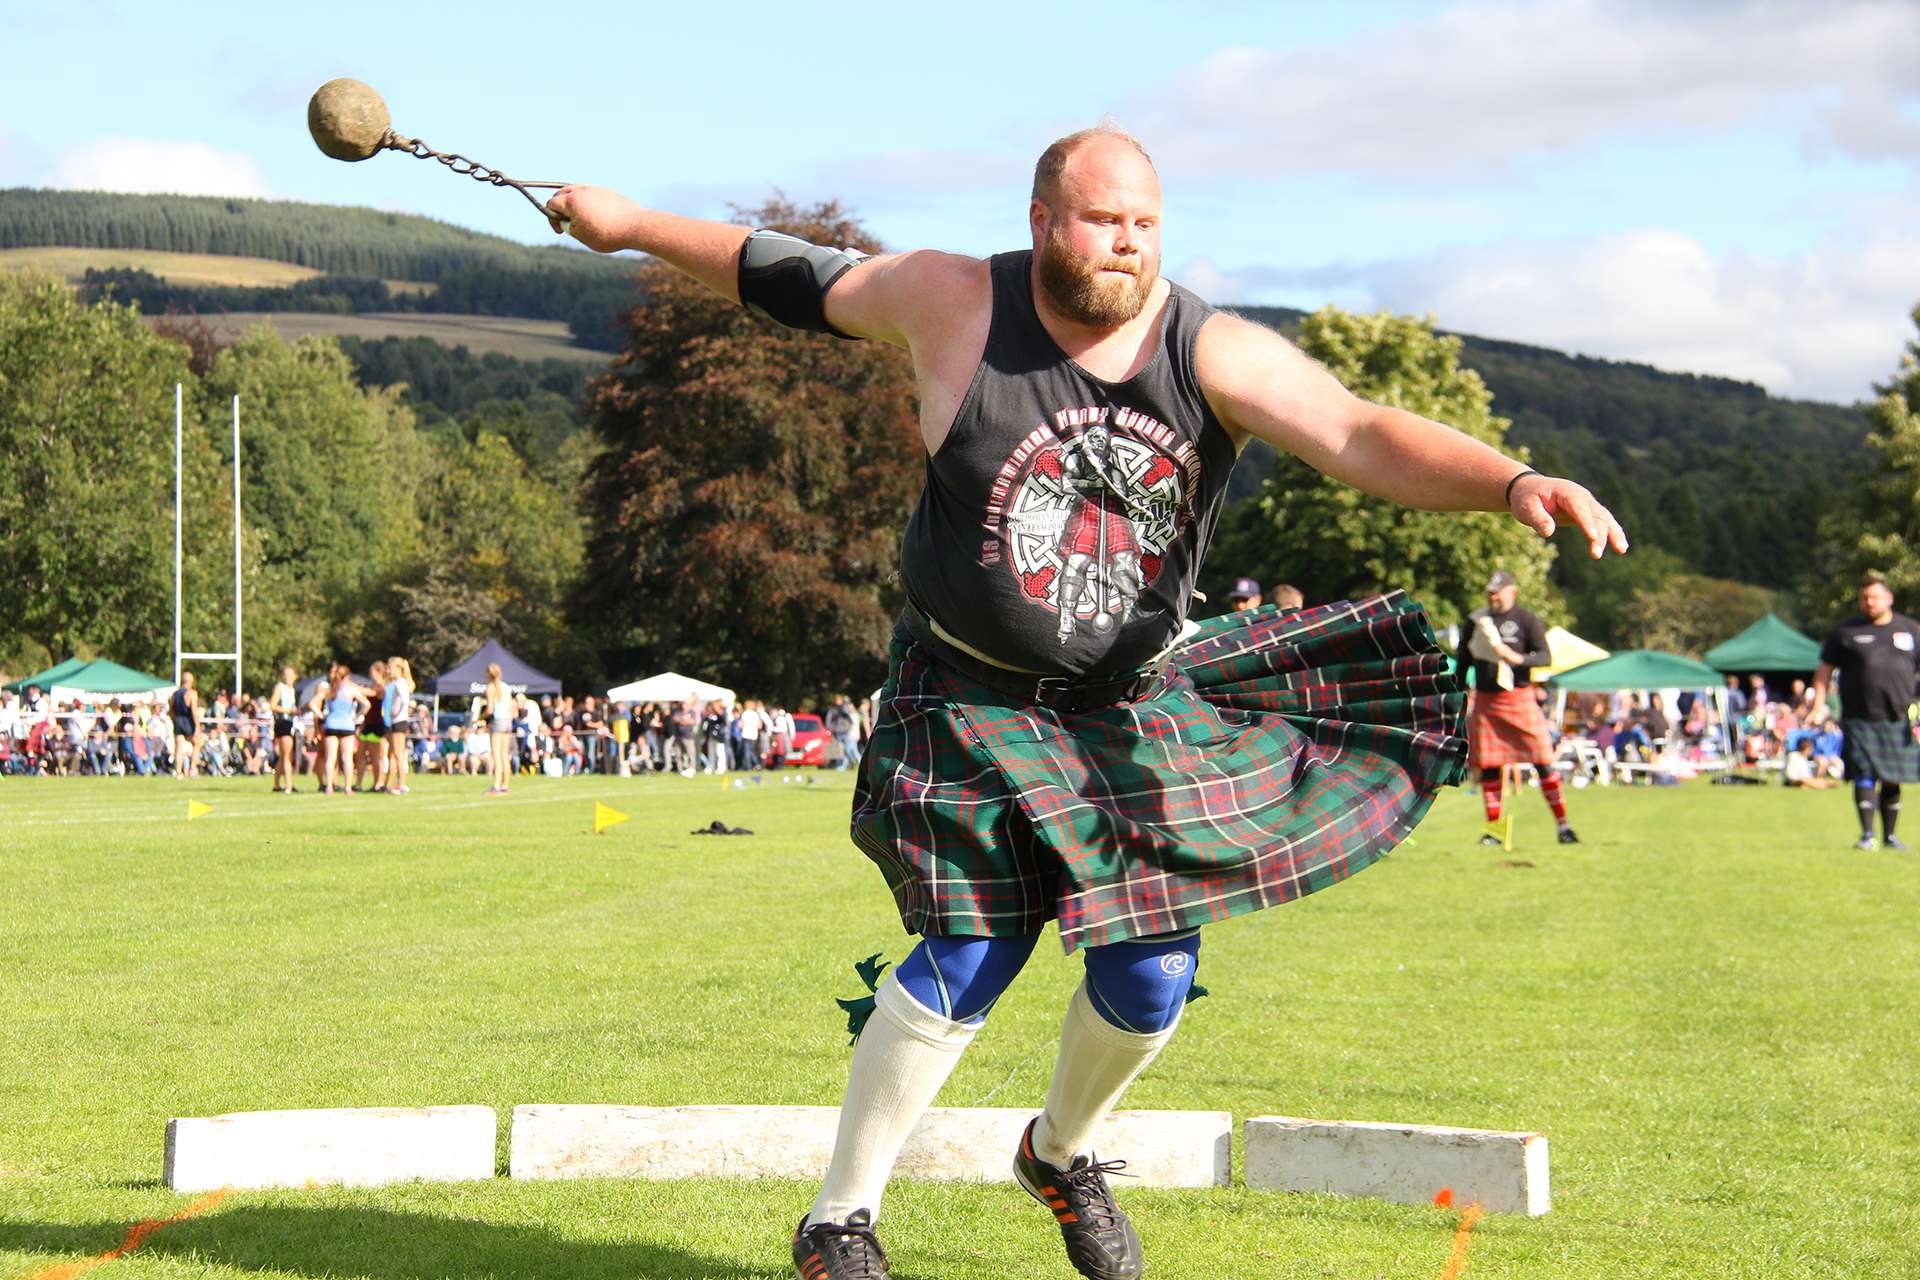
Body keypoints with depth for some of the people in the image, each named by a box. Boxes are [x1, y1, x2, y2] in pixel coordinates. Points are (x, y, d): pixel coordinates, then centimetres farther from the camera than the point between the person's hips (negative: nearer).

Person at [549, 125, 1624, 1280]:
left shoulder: (1217, 354, -12)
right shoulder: (954, 305, -11)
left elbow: (1362, 437, -25)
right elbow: (796, 280, 3)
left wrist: (1512, 482, -42)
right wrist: (634, 226, 12)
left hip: (1137, 706, 2)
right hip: (974, 703, -2)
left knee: (1153, 979, 1)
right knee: (970, 963, -10)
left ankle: (1065, 1151, 36)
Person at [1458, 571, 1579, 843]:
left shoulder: (1527, 620, -1)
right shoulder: (1476, 620, 11)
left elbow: (1545, 657, -10)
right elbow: (1463, 662, 16)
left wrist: (1516, 658, -26)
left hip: (1519, 698, -3)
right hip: (1484, 701, 3)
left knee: (1543, 763, -6)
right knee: (1488, 766, 3)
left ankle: (1563, 824, -2)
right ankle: (1493, 827, 11)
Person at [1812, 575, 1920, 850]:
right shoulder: (1846, 631, 5)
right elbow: (1824, 670, 9)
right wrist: (1819, 706, -2)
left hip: (1898, 720, 2)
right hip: (1859, 720, -2)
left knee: (1892, 780, 7)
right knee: (1864, 776, -10)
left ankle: (1890, 835, 19)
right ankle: (1867, 835, -9)